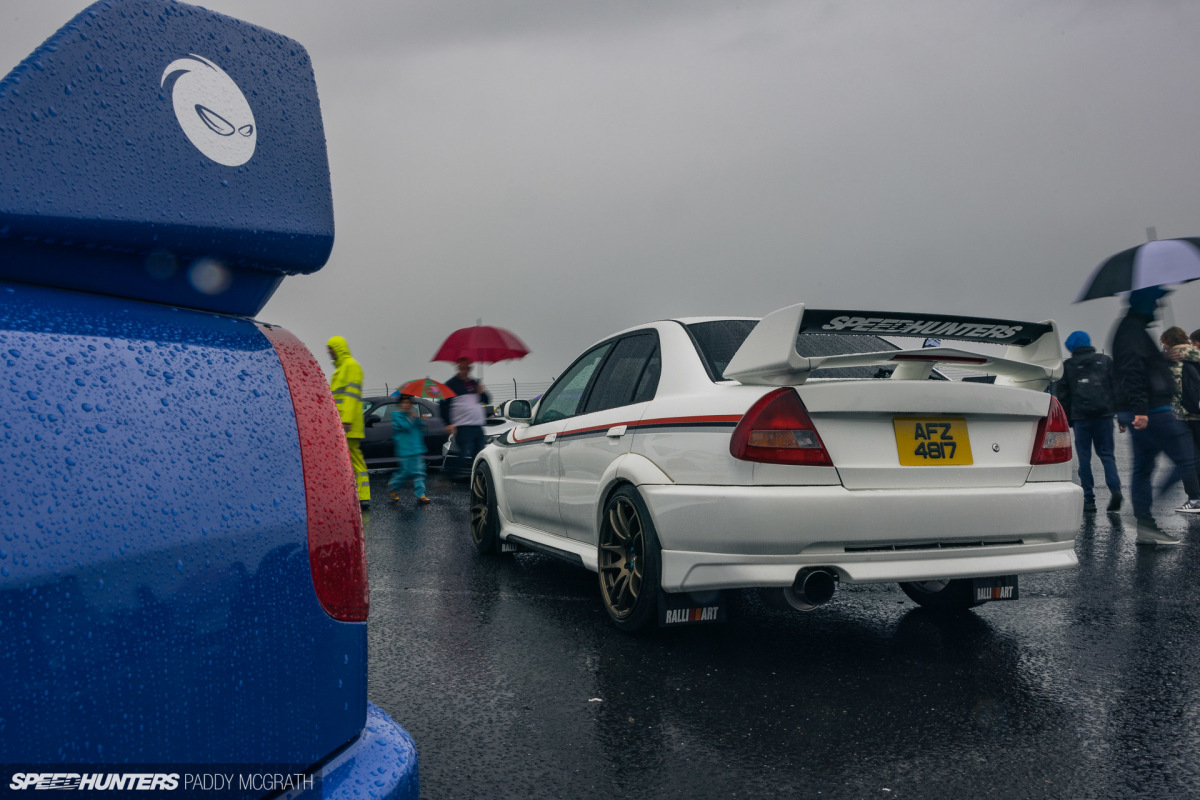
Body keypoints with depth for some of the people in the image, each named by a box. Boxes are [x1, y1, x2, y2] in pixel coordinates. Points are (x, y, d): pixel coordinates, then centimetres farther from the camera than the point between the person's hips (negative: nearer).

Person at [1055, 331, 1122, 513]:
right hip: (1104, 415, 2)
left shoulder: (1067, 366, 3)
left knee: (1084, 457, 2)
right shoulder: (1105, 361, 9)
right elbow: (1116, 388, 6)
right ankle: (1115, 489, -10)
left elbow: (1061, 395, 2)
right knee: (1106, 453, 10)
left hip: (1080, 417, -2)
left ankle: (1089, 499, 1)